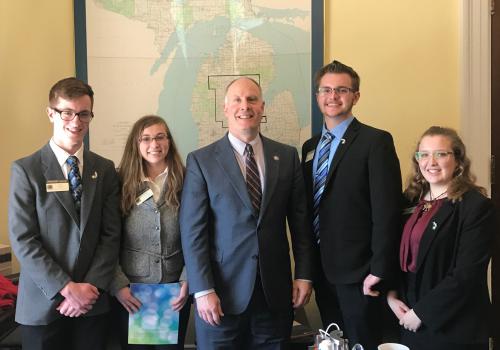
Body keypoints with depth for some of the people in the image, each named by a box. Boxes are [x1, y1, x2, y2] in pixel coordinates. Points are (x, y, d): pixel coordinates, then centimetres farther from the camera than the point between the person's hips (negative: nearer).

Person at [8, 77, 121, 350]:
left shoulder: (105, 169, 6)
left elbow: (111, 235, 2)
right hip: (42, 305, -2)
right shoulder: (26, 170, -4)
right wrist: (66, 288, -14)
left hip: (93, 304, 3)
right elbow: (22, 240, -9)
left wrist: (91, 287, -10)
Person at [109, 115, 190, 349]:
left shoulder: (185, 183, -1)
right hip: (130, 294, 0)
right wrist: (118, 285, -9)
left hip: (175, 293, 1)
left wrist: (187, 281, -8)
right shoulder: (122, 183, -2)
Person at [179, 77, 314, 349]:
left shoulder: (287, 156, 7)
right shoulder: (201, 161, -1)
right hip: (223, 293, -2)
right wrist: (203, 290, -11)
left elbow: (300, 220, 9)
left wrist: (303, 274, 3)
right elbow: (192, 230, -6)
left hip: (275, 293, 2)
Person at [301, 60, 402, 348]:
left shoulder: (376, 141, -10)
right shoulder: (310, 147, 12)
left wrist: (379, 270, -18)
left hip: (358, 271, -6)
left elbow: (386, 210, -16)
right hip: (321, 270, 6)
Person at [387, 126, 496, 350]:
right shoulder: (412, 200, 7)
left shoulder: (477, 207, -13)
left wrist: (421, 312, -16)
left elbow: (467, 274, -18)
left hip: (452, 327, -6)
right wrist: (391, 296, -4)